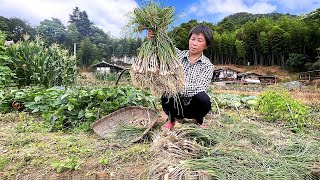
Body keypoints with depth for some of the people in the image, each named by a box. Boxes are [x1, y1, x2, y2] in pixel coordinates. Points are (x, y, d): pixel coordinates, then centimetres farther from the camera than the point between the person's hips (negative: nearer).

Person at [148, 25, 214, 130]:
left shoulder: (207, 65, -4)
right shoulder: (178, 55, 2)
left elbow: (200, 88, -19)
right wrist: (152, 39, -30)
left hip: (192, 108, 0)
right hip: (175, 106, 1)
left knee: (203, 99, -32)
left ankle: (199, 120, 3)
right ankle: (171, 119, 1)